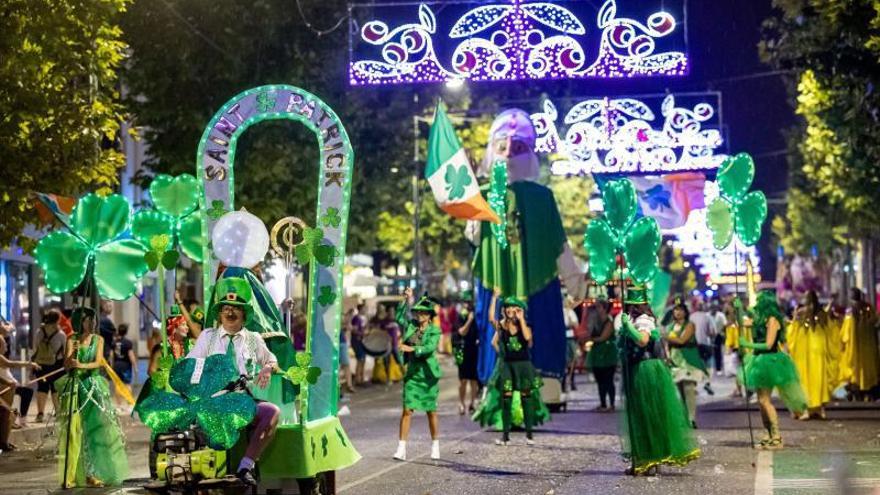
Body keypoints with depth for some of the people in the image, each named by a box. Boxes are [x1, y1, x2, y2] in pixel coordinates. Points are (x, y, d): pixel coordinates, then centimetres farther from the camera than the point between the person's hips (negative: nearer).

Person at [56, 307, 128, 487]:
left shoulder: (98, 339, 7)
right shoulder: (72, 340, 2)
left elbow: (98, 363, -5)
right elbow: (67, 365, -7)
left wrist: (81, 365, -22)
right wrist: (72, 353, -26)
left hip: (94, 387, 2)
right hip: (76, 387, -2)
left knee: (97, 428, -6)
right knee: (74, 429, -8)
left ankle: (94, 474, -1)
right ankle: (72, 476, -5)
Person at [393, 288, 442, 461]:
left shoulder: (434, 330, -5)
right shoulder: (411, 325, 7)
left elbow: (430, 347, -19)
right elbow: (399, 317, 21)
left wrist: (411, 349, -27)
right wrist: (406, 300, 10)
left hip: (428, 375, -3)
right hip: (412, 373, 3)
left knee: (431, 411, 6)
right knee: (407, 410, -6)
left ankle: (435, 446, 20)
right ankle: (402, 449, -8)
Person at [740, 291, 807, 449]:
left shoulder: (772, 320, -12)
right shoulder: (760, 319, 13)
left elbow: (768, 344, -16)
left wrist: (748, 344, -14)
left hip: (770, 360, -9)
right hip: (761, 360, 9)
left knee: (764, 400, -12)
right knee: (761, 401, 8)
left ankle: (777, 437, -10)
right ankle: (770, 436, 14)